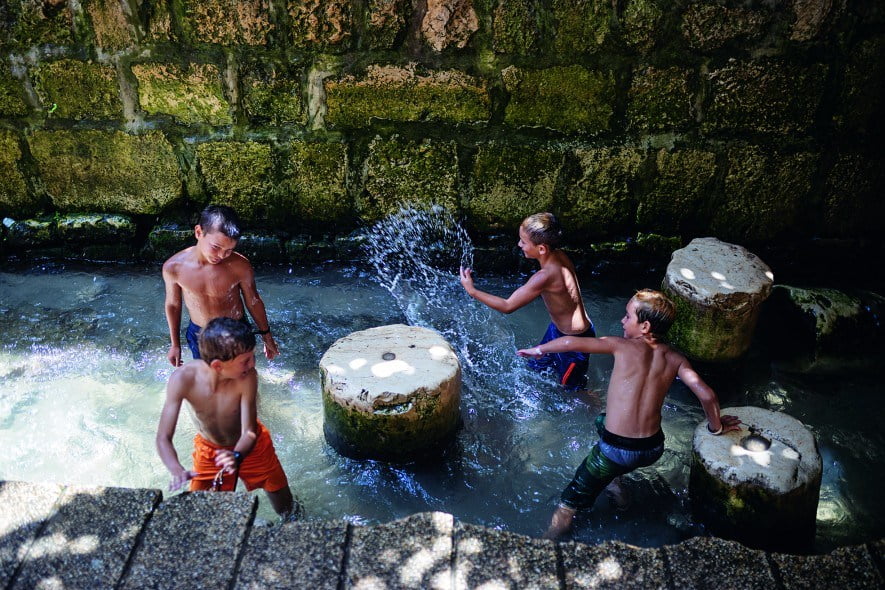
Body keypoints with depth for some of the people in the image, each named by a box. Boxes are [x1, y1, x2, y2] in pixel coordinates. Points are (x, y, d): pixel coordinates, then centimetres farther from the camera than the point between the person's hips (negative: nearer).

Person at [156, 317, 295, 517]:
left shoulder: (247, 377, -35)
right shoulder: (183, 378, -34)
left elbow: (249, 432, -28)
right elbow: (163, 438, -29)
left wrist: (237, 456, -49)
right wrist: (178, 472, -47)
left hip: (249, 448, 0)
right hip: (208, 451, 0)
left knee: (284, 506, 13)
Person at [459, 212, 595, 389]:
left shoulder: (545, 276, -36)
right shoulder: (559, 255, -11)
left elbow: (507, 306, -29)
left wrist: (472, 290, -22)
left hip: (574, 338, -9)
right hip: (558, 328, 9)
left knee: (570, 387, 13)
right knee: (537, 368, 27)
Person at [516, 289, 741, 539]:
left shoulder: (623, 346, -11)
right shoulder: (675, 359, -1)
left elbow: (572, 342, -9)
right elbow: (706, 395, -7)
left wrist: (538, 349, 7)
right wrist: (716, 427, 11)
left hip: (616, 450, -6)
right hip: (653, 449, 6)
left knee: (568, 504, 11)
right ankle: (616, 488, 45)